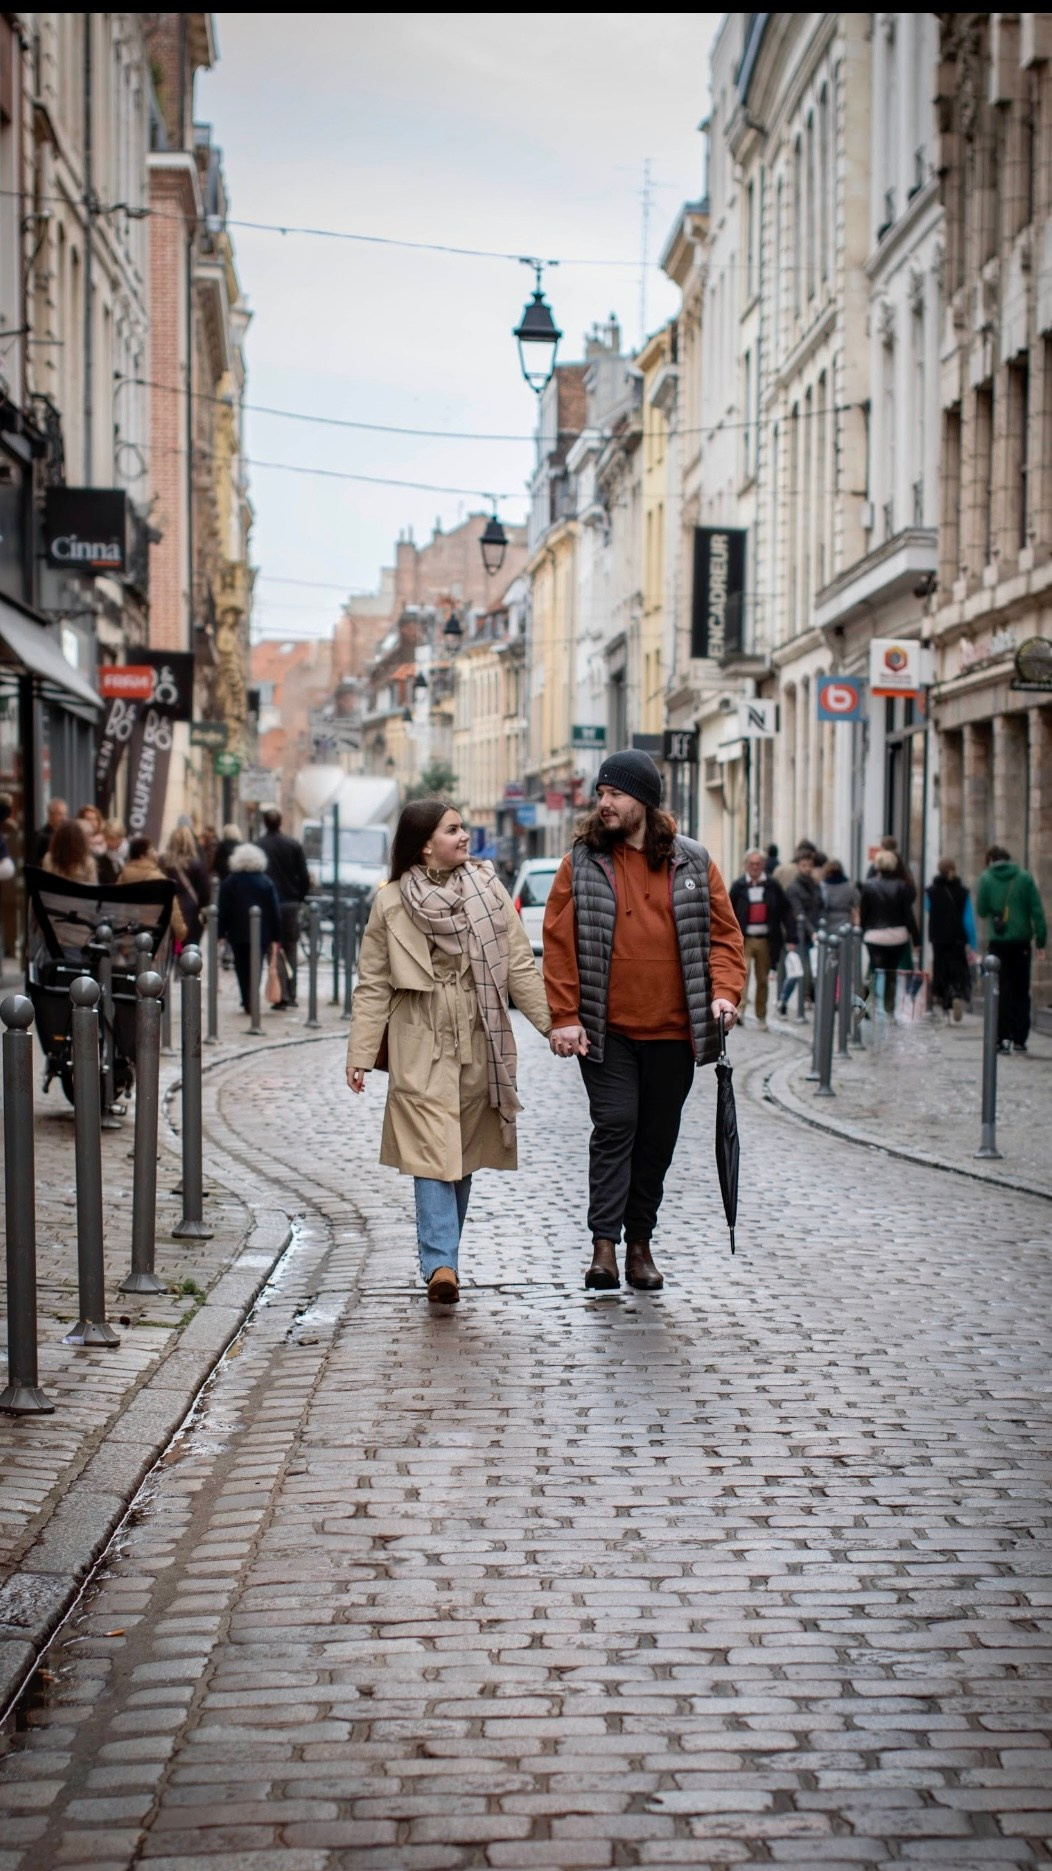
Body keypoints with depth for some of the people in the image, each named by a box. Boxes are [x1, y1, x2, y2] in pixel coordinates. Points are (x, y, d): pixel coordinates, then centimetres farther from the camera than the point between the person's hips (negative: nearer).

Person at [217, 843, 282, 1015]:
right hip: (261, 934, 0)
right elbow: (275, 911, 0)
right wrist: (276, 936, 3)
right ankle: (251, 1001, -10)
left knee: (242, 969, 10)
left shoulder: (229, 883, 0)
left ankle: (247, 1002, 7)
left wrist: (221, 933, 1)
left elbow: (223, 910, -3)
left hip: (238, 932, 0)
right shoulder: (266, 882, 1)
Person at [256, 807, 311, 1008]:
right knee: (290, 949, 12)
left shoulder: (257, 846, -7)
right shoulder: (294, 845, 0)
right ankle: (291, 994, 11)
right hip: (291, 903, 2)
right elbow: (304, 876, 0)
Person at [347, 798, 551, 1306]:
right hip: (421, 1046, -2)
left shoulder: (488, 888, 5)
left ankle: (441, 1258, 18)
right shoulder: (391, 902, 1)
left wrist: (554, 1021, 0)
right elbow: (373, 984, 3)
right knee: (433, 1154, -12)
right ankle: (441, 1265, -18)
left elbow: (519, 965, 6)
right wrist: (360, 1052, -3)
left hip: (480, 1041, 2)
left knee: (464, 1154, 7)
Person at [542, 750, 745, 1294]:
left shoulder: (692, 863, 4)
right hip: (606, 1030, -2)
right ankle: (604, 1245, -10)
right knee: (615, 1126, -11)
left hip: (672, 1030, 2)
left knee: (657, 1138, 9)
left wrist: (723, 990, -8)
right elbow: (559, 941, -1)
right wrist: (565, 1016, -8)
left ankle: (640, 1244, 20)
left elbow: (723, 932, 8)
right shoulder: (582, 862, 0)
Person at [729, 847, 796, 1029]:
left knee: (763, 979, 10)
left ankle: (761, 1017, 21)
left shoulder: (772, 886, 3)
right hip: (744, 939, -2)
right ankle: (739, 1009, -26)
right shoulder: (738, 886, 0)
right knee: (743, 972, -20)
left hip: (765, 939, 2)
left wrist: (790, 937, -1)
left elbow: (785, 912, 5)